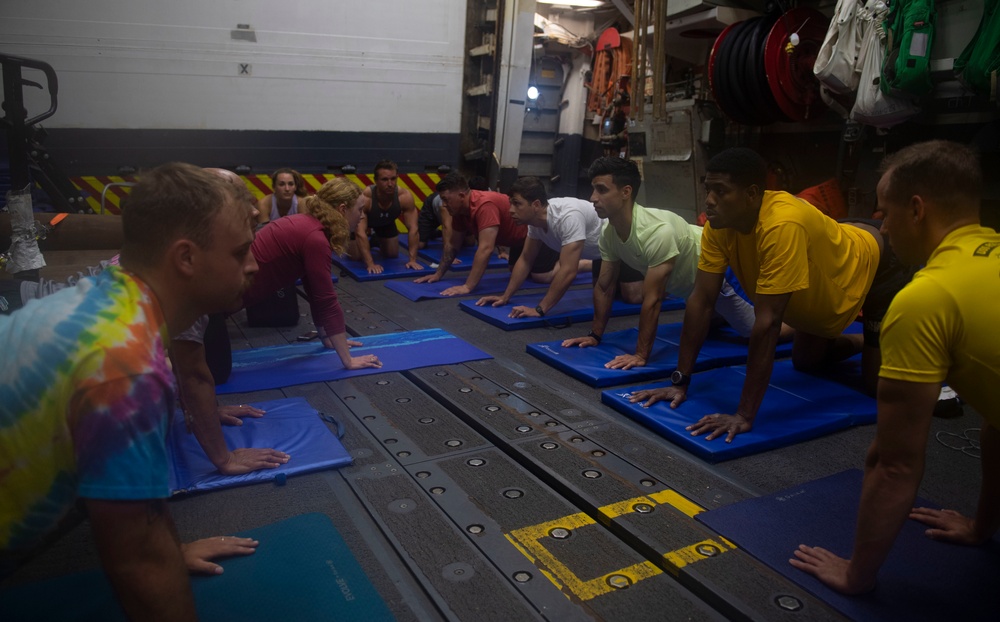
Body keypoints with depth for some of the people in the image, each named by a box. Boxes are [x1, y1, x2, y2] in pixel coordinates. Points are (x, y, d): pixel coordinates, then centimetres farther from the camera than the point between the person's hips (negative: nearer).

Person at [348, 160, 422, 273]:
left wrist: (413, 259, -36)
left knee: (392, 255, 7)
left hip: (387, 221, 3)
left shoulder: (405, 196, -37)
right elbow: (360, 232, -45)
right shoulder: (365, 198, -45)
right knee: (356, 257, -7)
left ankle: (376, 239, 39)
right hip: (363, 220, -2)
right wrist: (370, 264, -49)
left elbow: (413, 229, -32)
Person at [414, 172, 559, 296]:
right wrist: (438, 274, 5)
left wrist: (467, 287, -44)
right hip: (521, 235, 9)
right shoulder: (459, 208, -7)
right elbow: (453, 244, 6)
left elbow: (486, 249, -43)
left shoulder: (484, 206, -37)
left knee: (542, 276, -17)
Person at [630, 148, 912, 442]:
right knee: (805, 361, 17)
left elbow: (767, 323, -47)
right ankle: (864, 341, 43)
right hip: (825, 287, 7)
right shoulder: (718, 224, -24)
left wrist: (744, 415, -45)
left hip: (874, 267, -6)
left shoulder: (782, 225, -45)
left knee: (878, 381, -6)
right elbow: (701, 301, -21)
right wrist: (680, 382, -22)